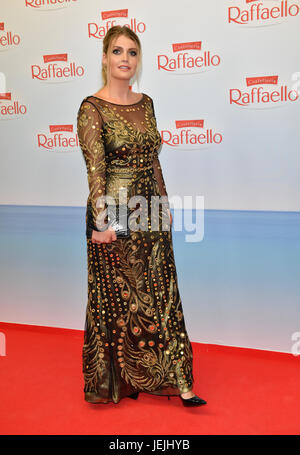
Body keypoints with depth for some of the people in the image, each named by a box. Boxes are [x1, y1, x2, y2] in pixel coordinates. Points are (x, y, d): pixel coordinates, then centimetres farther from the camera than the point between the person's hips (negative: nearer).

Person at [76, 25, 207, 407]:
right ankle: (117, 380, 25)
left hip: (150, 211, 6)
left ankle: (175, 379, 19)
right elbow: (95, 168, -17)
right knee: (120, 296, 6)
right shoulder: (92, 108, -9)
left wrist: (165, 204, 14)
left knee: (160, 293, 9)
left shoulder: (146, 103, 10)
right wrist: (102, 221, -23)